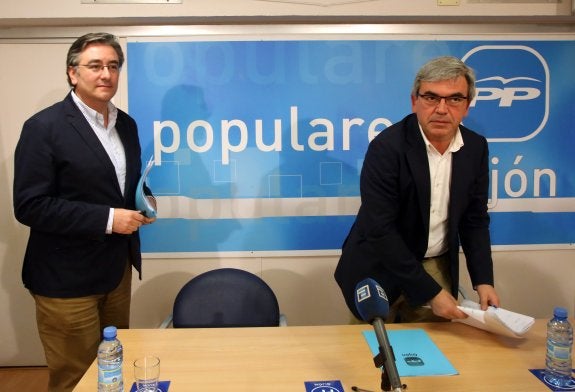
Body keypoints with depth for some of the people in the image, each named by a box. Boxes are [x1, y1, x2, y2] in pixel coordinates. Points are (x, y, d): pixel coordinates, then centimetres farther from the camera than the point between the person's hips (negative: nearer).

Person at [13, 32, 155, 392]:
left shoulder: (127, 124, 8)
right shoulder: (44, 127, -13)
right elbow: (29, 206, -18)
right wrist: (106, 219, -22)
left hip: (117, 268, 7)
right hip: (66, 278, -6)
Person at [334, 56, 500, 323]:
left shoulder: (476, 148, -4)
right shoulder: (387, 147, -21)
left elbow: (474, 220, 5)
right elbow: (380, 230, -24)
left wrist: (483, 280, -6)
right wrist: (429, 291, -23)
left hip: (438, 269, 4)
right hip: (381, 271, -4)